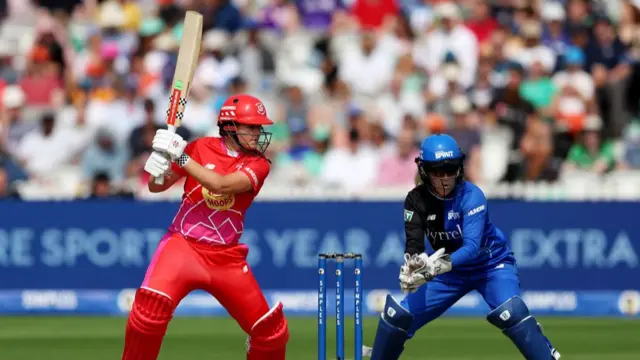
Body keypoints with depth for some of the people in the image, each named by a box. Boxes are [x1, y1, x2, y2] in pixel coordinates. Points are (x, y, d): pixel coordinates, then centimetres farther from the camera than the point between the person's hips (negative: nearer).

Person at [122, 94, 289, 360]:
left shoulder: (258, 164, -2)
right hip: (183, 245, -2)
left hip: (226, 257, 2)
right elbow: (156, 186, 4)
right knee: (152, 304, -28)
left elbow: (221, 184, -21)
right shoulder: (201, 148, 0)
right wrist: (160, 158, -17)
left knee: (270, 329, 1)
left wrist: (180, 156, -25)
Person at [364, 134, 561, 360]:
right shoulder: (416, 200, -14)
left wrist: (438, 267, -55)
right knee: (397, 316, -2)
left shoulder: (472, 196, -27)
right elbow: (414, 244, -24)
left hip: (491, 264, -5)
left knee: (509, 312, -32)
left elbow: (472, 247, -38)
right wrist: (413, 267, -48)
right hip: (451, 270, 5)